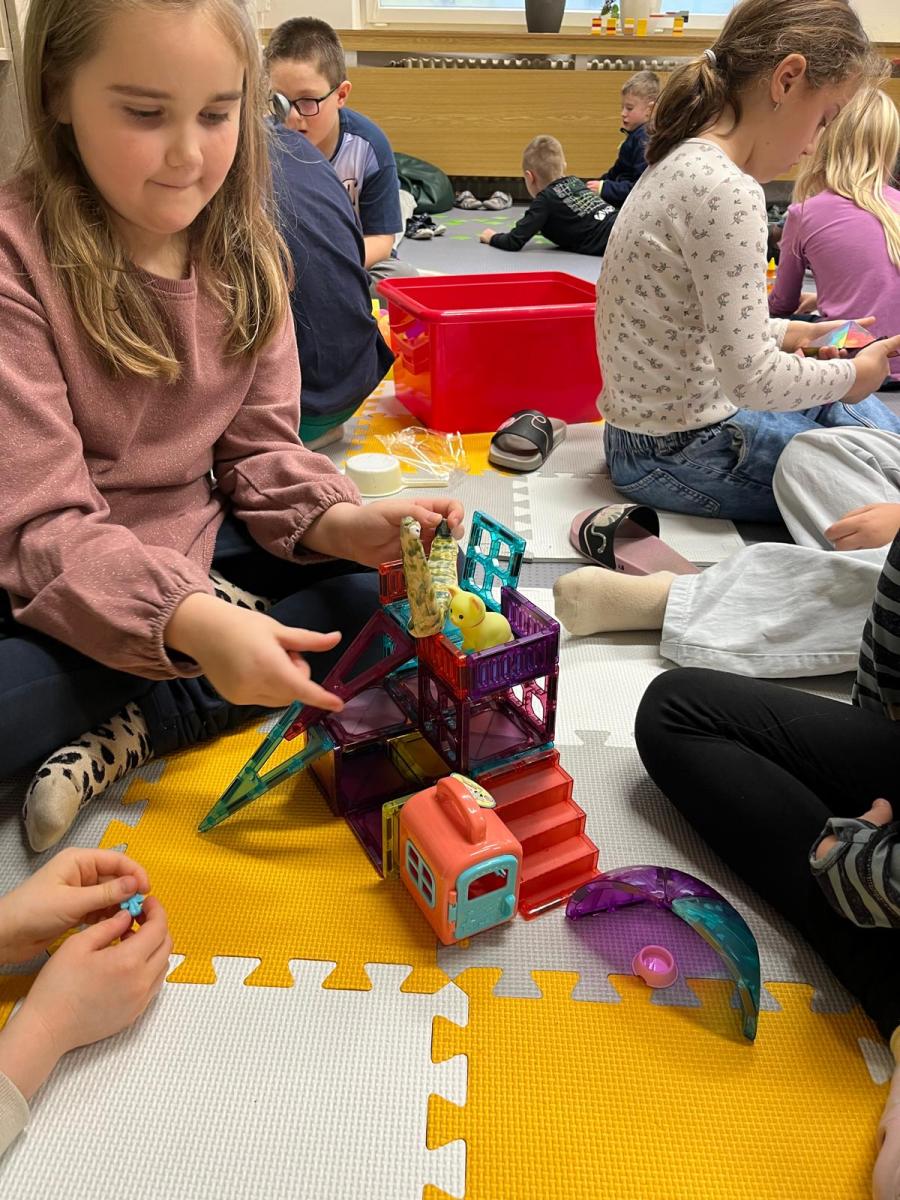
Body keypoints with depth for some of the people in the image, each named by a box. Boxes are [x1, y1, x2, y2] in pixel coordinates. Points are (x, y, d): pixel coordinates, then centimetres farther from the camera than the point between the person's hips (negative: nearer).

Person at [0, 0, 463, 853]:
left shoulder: (240, 250, -2)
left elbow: (260, 447, -1)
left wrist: (342, 523, -23)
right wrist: (189, 621, -41)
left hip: (198, 553, 5)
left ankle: (138, 726, -16)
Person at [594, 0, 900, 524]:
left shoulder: (683, 164, 5)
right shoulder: (728, 192, -25)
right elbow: (752, 380, -26)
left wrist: (791, 333, 9)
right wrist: (851, 374, -9)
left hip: (656, 425, 10)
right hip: (682, 455, -10)